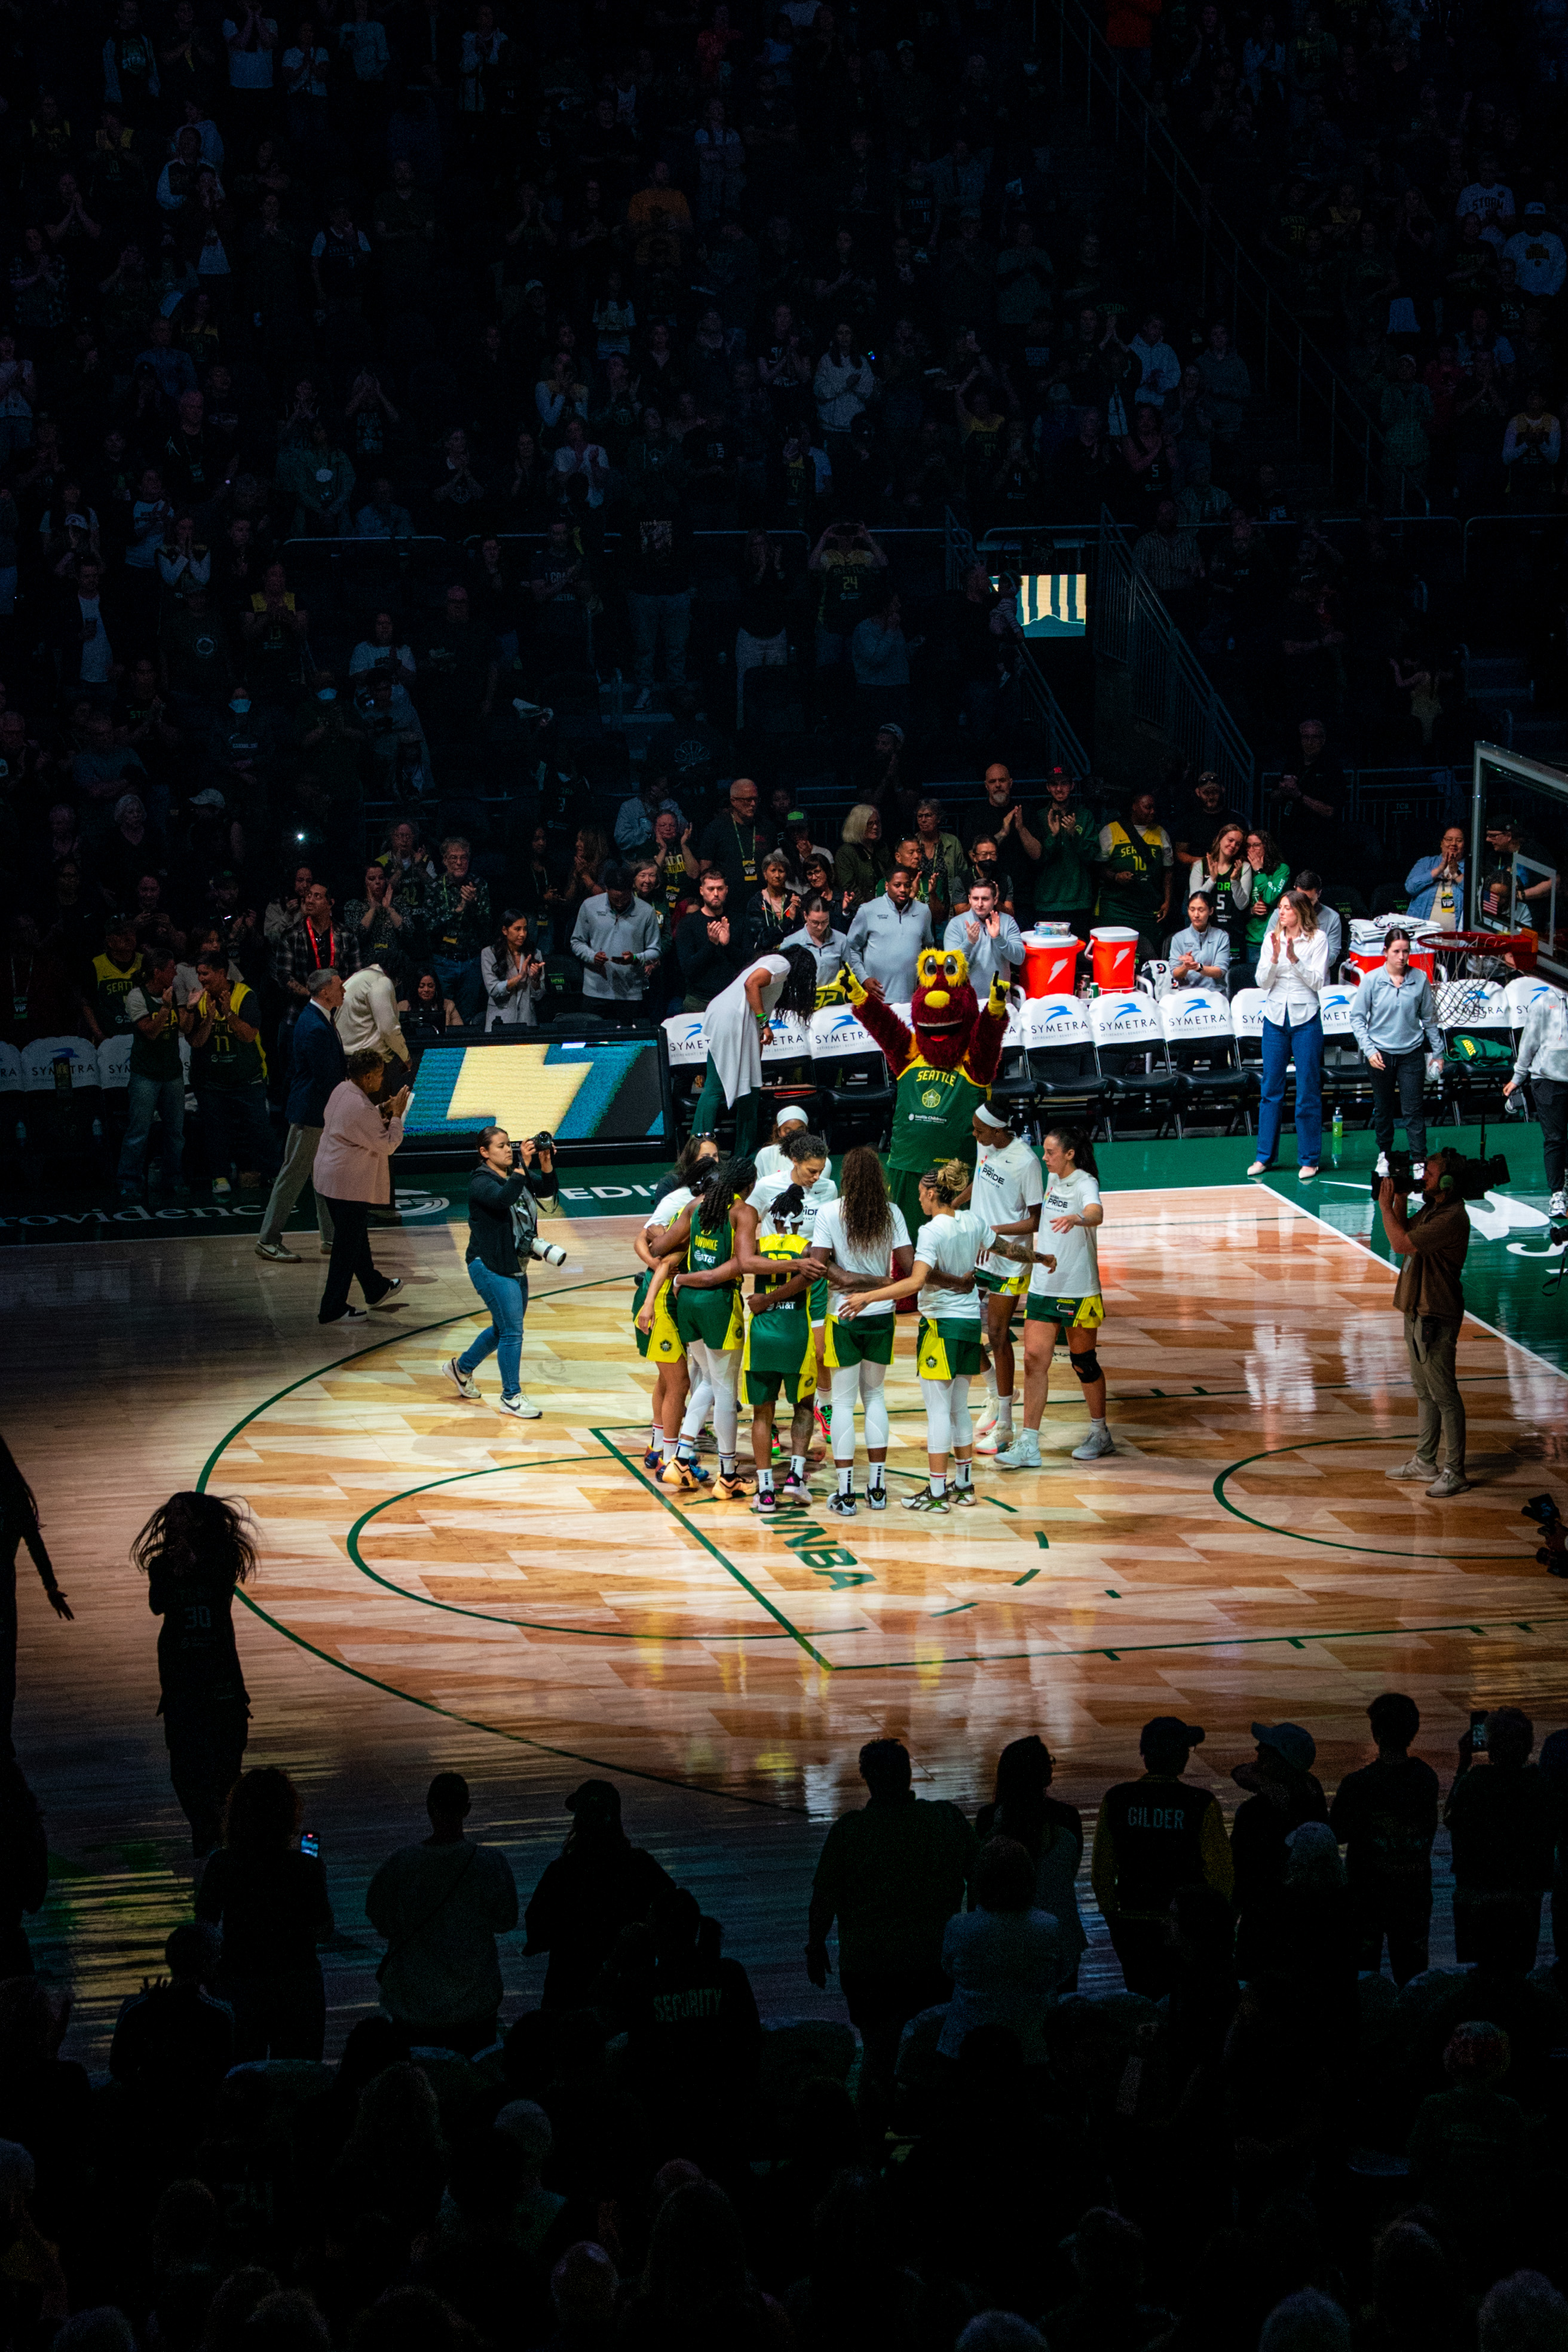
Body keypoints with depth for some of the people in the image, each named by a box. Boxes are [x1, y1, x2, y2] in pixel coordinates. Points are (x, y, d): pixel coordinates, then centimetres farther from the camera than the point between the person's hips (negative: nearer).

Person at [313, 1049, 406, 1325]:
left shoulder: (342, 1090, 3)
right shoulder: (361, 1108, -26)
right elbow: (387, 1145, -17)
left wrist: (382, 1114, 7)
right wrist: (396, 1116, -9)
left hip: (330, 1176, 10)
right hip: (350, 1185, -10)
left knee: (357, 1237, 25)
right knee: (348, 1247, 0)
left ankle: (375, 1289, 43)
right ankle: (333, 1309, 5)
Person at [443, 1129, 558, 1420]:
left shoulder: (516, 1177, 9)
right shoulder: (481, 1182, -14)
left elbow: (547, 1191, 2)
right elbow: (503, 1199, -33)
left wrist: (546, 1163, -14)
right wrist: (522, 1166, -33)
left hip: (515, 1266, 9)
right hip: (491, 1267, -9)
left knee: (504, 1329, 20)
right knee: (512, 1330, -9)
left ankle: (462, 1368, 40)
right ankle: (511, 1397, 1)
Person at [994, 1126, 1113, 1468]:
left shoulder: (1085, 1184, -15)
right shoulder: (1052, 1181, 8)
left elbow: (1096, 1215, -38)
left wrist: (1076, 1219, -57)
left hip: (1078, 1291, -6)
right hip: (1043, 1286, 6)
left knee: (1083, 1362, 7)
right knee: (1035, 1358, -3)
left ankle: (1100, 1434, 27)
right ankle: (1028, 1445, -5)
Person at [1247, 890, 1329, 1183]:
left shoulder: (1317, 940, -3)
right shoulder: (1271, 939, 6)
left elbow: (1318, 982, -8)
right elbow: (1262, 981, 1)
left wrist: (1295, 959, -19)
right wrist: (1274, 958, -16)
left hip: (1306, 1018, -3)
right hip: (1275, 1016, 3)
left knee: (1308, 1090, 0)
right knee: (1270, 1088, 6)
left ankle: (1309, 1159, 8)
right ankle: (1265, 1156, 14)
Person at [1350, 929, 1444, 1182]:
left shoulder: (1420, 980, 0)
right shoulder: (1372, 980, -4)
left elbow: (1429, 1019, 9)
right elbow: (1357, 1017, -1)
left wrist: (1437, 1053, 11)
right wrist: (1369, 1050, -11)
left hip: (1412, 1054, 0)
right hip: (1381, 1054, 0)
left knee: (1414, 1110, -6)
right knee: (1382, 1109, 11)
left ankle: (1419, 1162, -7)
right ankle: (1384, 1155, 28)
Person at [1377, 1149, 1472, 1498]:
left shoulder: (1452, 1218, -22)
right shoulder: (1431, 1209, 9)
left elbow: (1401, 1243, -25)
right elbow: (1405, 1234, 22)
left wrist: (1386, 1207, -12)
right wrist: (1399, 1203, 10)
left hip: (1436, 1318, -10)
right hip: (1417, 1311, 10)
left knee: (1444, 1395, -5)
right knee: (1424, 1391, 19)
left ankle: (1455, 1473, -1)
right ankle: (1424, 1461, 29)